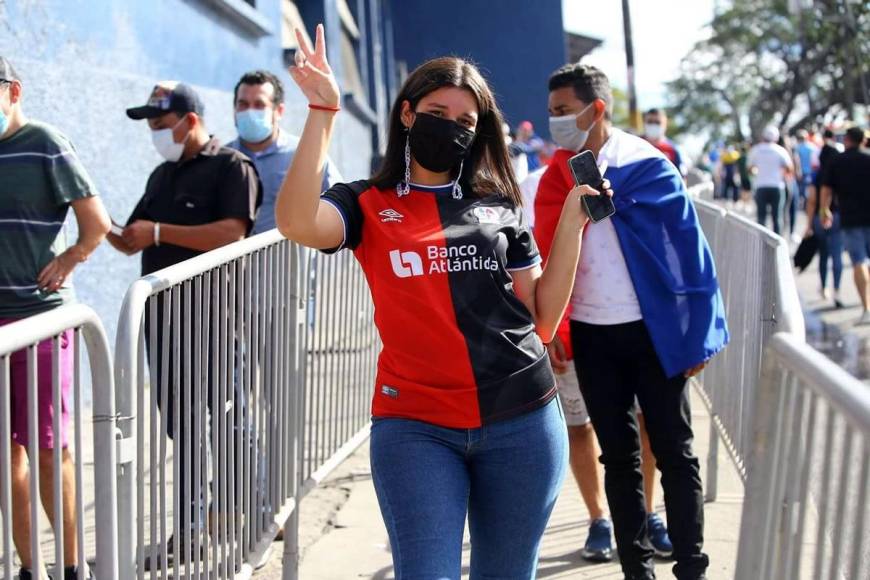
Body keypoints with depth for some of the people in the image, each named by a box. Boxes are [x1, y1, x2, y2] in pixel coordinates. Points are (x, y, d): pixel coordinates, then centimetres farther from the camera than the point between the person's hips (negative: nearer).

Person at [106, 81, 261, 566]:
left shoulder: (232, 167, -5)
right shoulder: (163, 175, 18)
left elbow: (231, 234, -20)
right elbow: (132, 242, 18)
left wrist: (158, 231, -18)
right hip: (164, 315, 7)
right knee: (178, 422, 11)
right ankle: (188, 526, 20)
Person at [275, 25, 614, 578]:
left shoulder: (499, 206, 11)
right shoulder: (368, 206, 3)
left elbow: (543, 319, 8)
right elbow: (297, 222, -20)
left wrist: (571, 222, 2)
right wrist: (323, 111, -20)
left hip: (522, 421, 3)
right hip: (415, 427, -3)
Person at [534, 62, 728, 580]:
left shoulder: (648, 166, -7)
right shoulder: (557, 177, 4)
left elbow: (690, 248, -6)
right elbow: (548, 256, 5)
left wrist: (700, 332, -10)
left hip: (653, 331, -3)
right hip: (590, 337, 3)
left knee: (675, 453, 6)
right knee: (620, 458, 11)